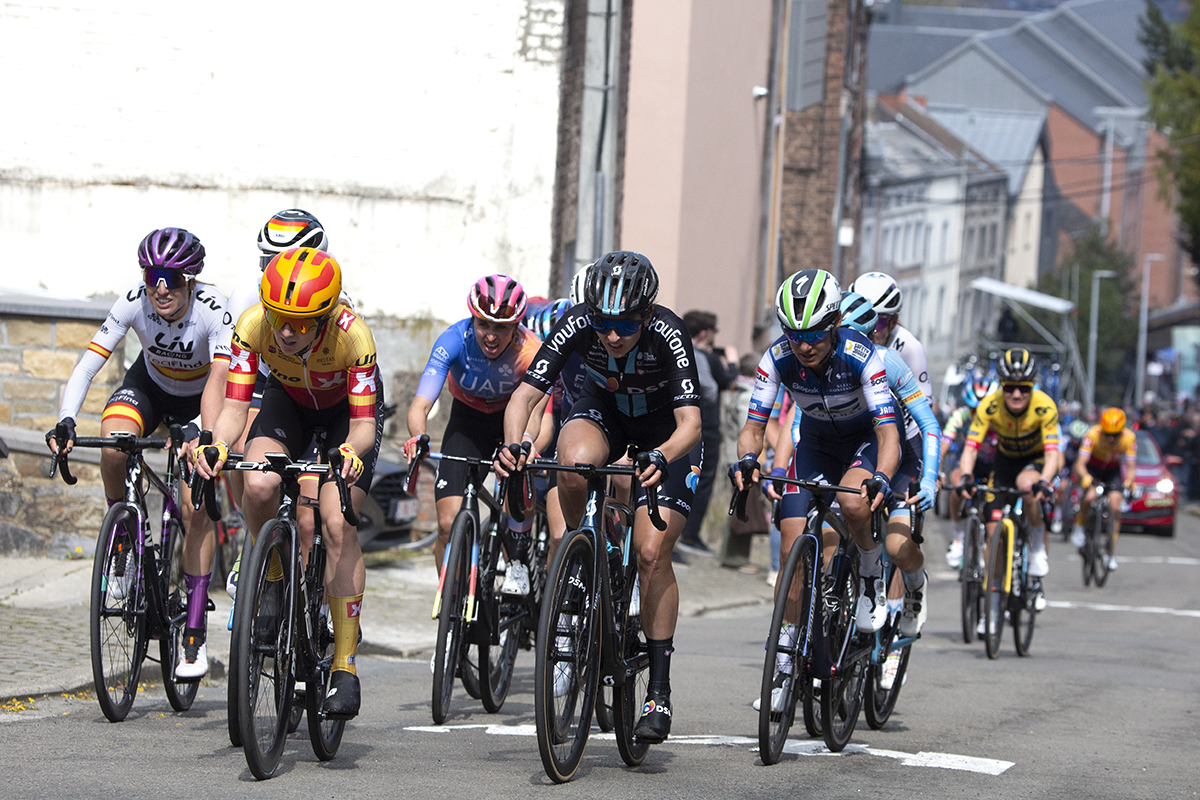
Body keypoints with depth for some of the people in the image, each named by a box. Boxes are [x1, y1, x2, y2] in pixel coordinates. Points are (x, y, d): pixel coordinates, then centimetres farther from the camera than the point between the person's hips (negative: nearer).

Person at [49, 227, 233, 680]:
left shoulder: (214, 312, -33)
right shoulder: (134, 304, -27)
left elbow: (220, 380, -44)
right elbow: (87, 365, -31)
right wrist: (66, 422, -46)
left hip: (199, 400, -2)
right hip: (149, 385, 2)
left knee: (195, 508, -17)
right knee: (113, 443, -32)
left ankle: (195, 634, -8)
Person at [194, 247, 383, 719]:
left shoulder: (352, 335, -38)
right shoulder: (252, 326, -32)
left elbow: (364, 422, -32)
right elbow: (234, 406, -28)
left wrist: (352, 451, -55)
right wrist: (217, 446, -49)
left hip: (348, 407, -2)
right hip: (288, 399, 2)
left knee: (338, 525, -18)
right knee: (259, 486, -28)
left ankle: (345, 667, -11)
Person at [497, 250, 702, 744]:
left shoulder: (667, 335, -34)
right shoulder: (577, 325, -29)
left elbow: (690, 423, -38)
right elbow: (526, 393, -28)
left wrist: (662, 458, -59)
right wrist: (512, 447, -47)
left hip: (665, 431, -2)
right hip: (604, 410, 2)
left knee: (652, 553, -14)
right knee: (575, 463, -36)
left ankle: (660, 692, -5)